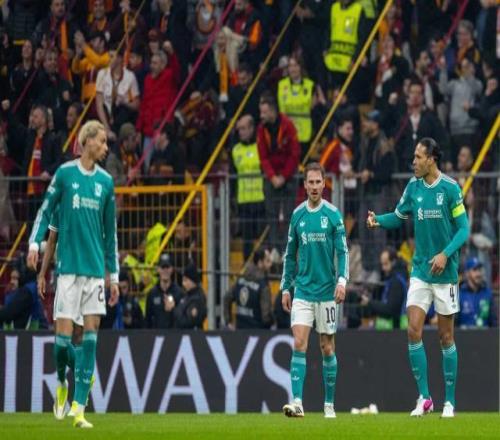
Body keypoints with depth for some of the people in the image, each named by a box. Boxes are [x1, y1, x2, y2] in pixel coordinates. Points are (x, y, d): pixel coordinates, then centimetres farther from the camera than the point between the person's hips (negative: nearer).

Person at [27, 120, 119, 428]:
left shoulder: (106, 182, 8)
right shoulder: (65, 173, 0)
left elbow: (111, 232, 14)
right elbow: (46, 210, 5)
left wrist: (114, 276, 14)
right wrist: (35, 243, -11)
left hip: (96, 268, 3)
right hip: (68, 264, -3)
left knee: (91, 331, -3)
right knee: (64, 331, -7)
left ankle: (79, 409, -3)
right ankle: (62, 384, 23)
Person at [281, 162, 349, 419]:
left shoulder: (333, 214, -3)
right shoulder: (297, 215, 6)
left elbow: (343, 251, -5)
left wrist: (342, 281, -19)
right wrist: (285, 287, 11)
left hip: (326, 291, -2)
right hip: (303, 290, 2)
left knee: (327, 347, 5)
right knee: (299, 344, -11)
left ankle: (329, 404, 16)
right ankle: (297, 402, -16)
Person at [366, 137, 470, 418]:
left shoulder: (450, 188, -9)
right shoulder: (414, 187, 4)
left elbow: (464, 228, -8)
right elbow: (399, 216, 17)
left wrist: (446, 254, -20)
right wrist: (378, 220, -3)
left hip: (445, 272, -4)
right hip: (420, 269, 4)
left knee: (446, 336, 3)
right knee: (414, 331, -8)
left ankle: (450, 402, 11)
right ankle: (424, 398, 0)